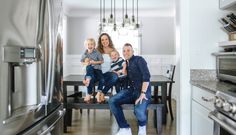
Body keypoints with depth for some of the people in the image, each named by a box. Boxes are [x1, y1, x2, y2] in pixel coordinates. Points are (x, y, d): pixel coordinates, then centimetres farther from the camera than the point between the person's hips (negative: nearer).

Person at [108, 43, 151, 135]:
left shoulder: (139, 60, -6)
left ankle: (142, 127, 3)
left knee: (139, 111, -35)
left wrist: (143, 93, -22)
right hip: (131, 90, 6)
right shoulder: (125, 63, 16)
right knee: (112, 101, -17)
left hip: (144, 91, -6)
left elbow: (146, 76, -16)